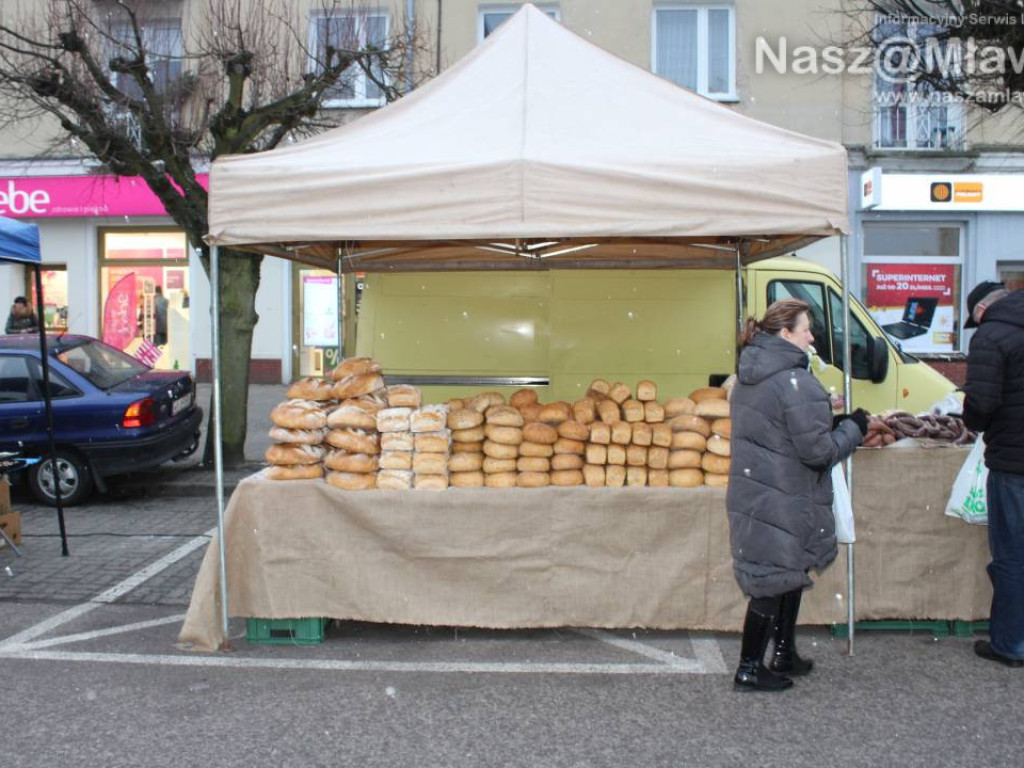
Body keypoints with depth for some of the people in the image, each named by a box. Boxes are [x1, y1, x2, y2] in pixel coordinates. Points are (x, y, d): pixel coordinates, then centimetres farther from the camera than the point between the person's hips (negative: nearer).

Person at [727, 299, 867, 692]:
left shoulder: (748, 377, 10)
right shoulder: (796, 382, -20)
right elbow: (818, 451, -19)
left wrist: (833, 422, 15)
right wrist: (853, 428, -1)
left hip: (751, 493, 9)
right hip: (781, 503, -9)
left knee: (787, 576, 21)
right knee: (775, 582, 2)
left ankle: (784, 656, 32)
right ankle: (749, 669, 11)